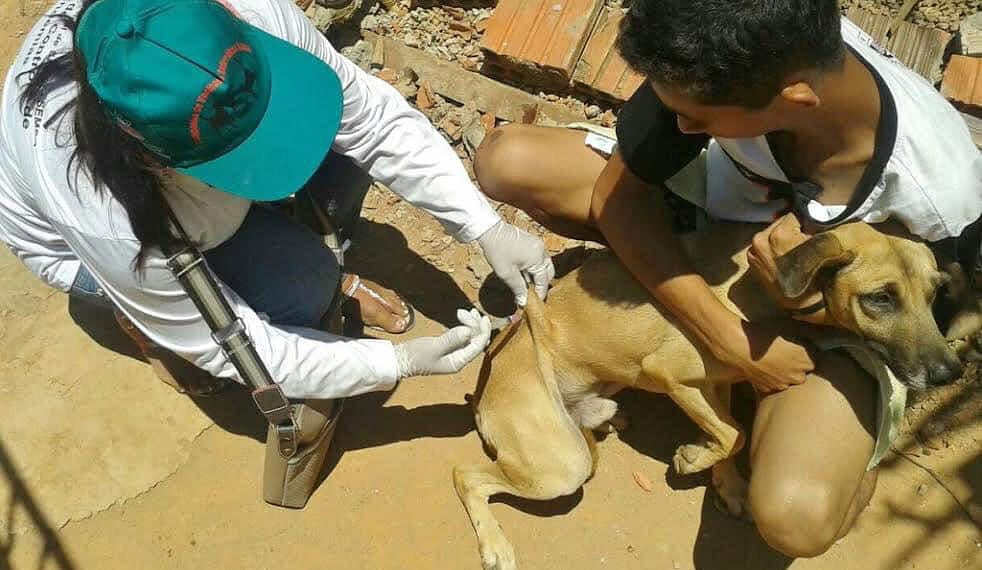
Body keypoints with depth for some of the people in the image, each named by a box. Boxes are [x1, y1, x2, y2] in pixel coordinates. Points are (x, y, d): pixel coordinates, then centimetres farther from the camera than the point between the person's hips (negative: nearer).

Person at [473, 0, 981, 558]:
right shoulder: (719, 61, -32)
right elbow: (618, 191, -19)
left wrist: (811, 291, -35)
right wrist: (731, 339, -26)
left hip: (823, 305, -2)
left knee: (798, 519, -29)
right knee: (505, 160, -16)